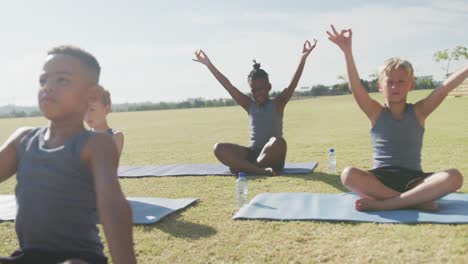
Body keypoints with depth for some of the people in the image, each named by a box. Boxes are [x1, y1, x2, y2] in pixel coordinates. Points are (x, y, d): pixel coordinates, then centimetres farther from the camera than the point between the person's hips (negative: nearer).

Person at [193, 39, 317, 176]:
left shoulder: (277, 104, 2)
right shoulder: (250, 105, 9)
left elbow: (293, 84, -12)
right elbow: (228, 86, 5)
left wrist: (303, 58, -24)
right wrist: (209, 64, 1)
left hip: (272, 156, -3)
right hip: (252, 153, 3)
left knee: (278, 141, -37)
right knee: (219, 148, -19)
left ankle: (243, 167, -23)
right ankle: (260, 170, -34)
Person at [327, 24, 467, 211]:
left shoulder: (418, 112, 4)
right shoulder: (376, 113, 0)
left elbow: (444, 88, -8)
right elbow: (355, 87, -14)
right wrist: (347, 52, -26)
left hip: (413, 179, 1)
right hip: (380, 178, -1)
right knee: (349, 175, -32)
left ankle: (381, 204, -29)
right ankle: (416, 201, -26)